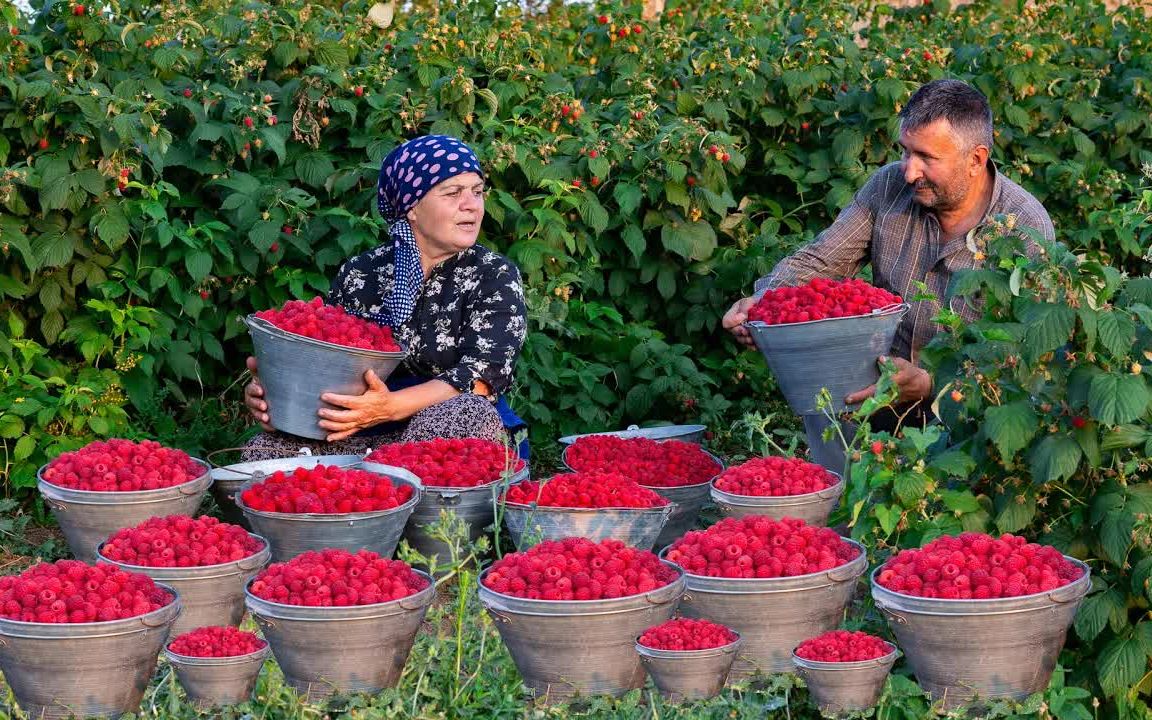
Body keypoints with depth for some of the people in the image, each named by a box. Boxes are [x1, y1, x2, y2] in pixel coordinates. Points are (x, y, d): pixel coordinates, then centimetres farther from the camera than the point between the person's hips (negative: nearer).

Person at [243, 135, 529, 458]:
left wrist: (391, 407, -28)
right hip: (363, 440, 2)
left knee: (467, 413, -38)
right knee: (265, 450, -25)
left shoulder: (495, 276, 3)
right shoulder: (358, 273, 13)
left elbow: (484, 374, -11)